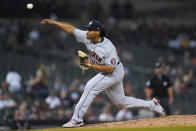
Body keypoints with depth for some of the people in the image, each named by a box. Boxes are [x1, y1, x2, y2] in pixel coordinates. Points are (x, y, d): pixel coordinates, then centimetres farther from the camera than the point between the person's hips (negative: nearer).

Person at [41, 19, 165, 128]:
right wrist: (53, 22, -8)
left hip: (115, 73, -9)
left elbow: (110, 69, -31)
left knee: (90, 87, -22)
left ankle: (77, 119, -20)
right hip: (105, 73, 9)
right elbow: (71, 29, -4)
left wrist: (92, 65, -30)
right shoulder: (87, 37, -10)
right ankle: (152, 104, 28)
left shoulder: (108, 48, -30)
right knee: (120, 100, 16)